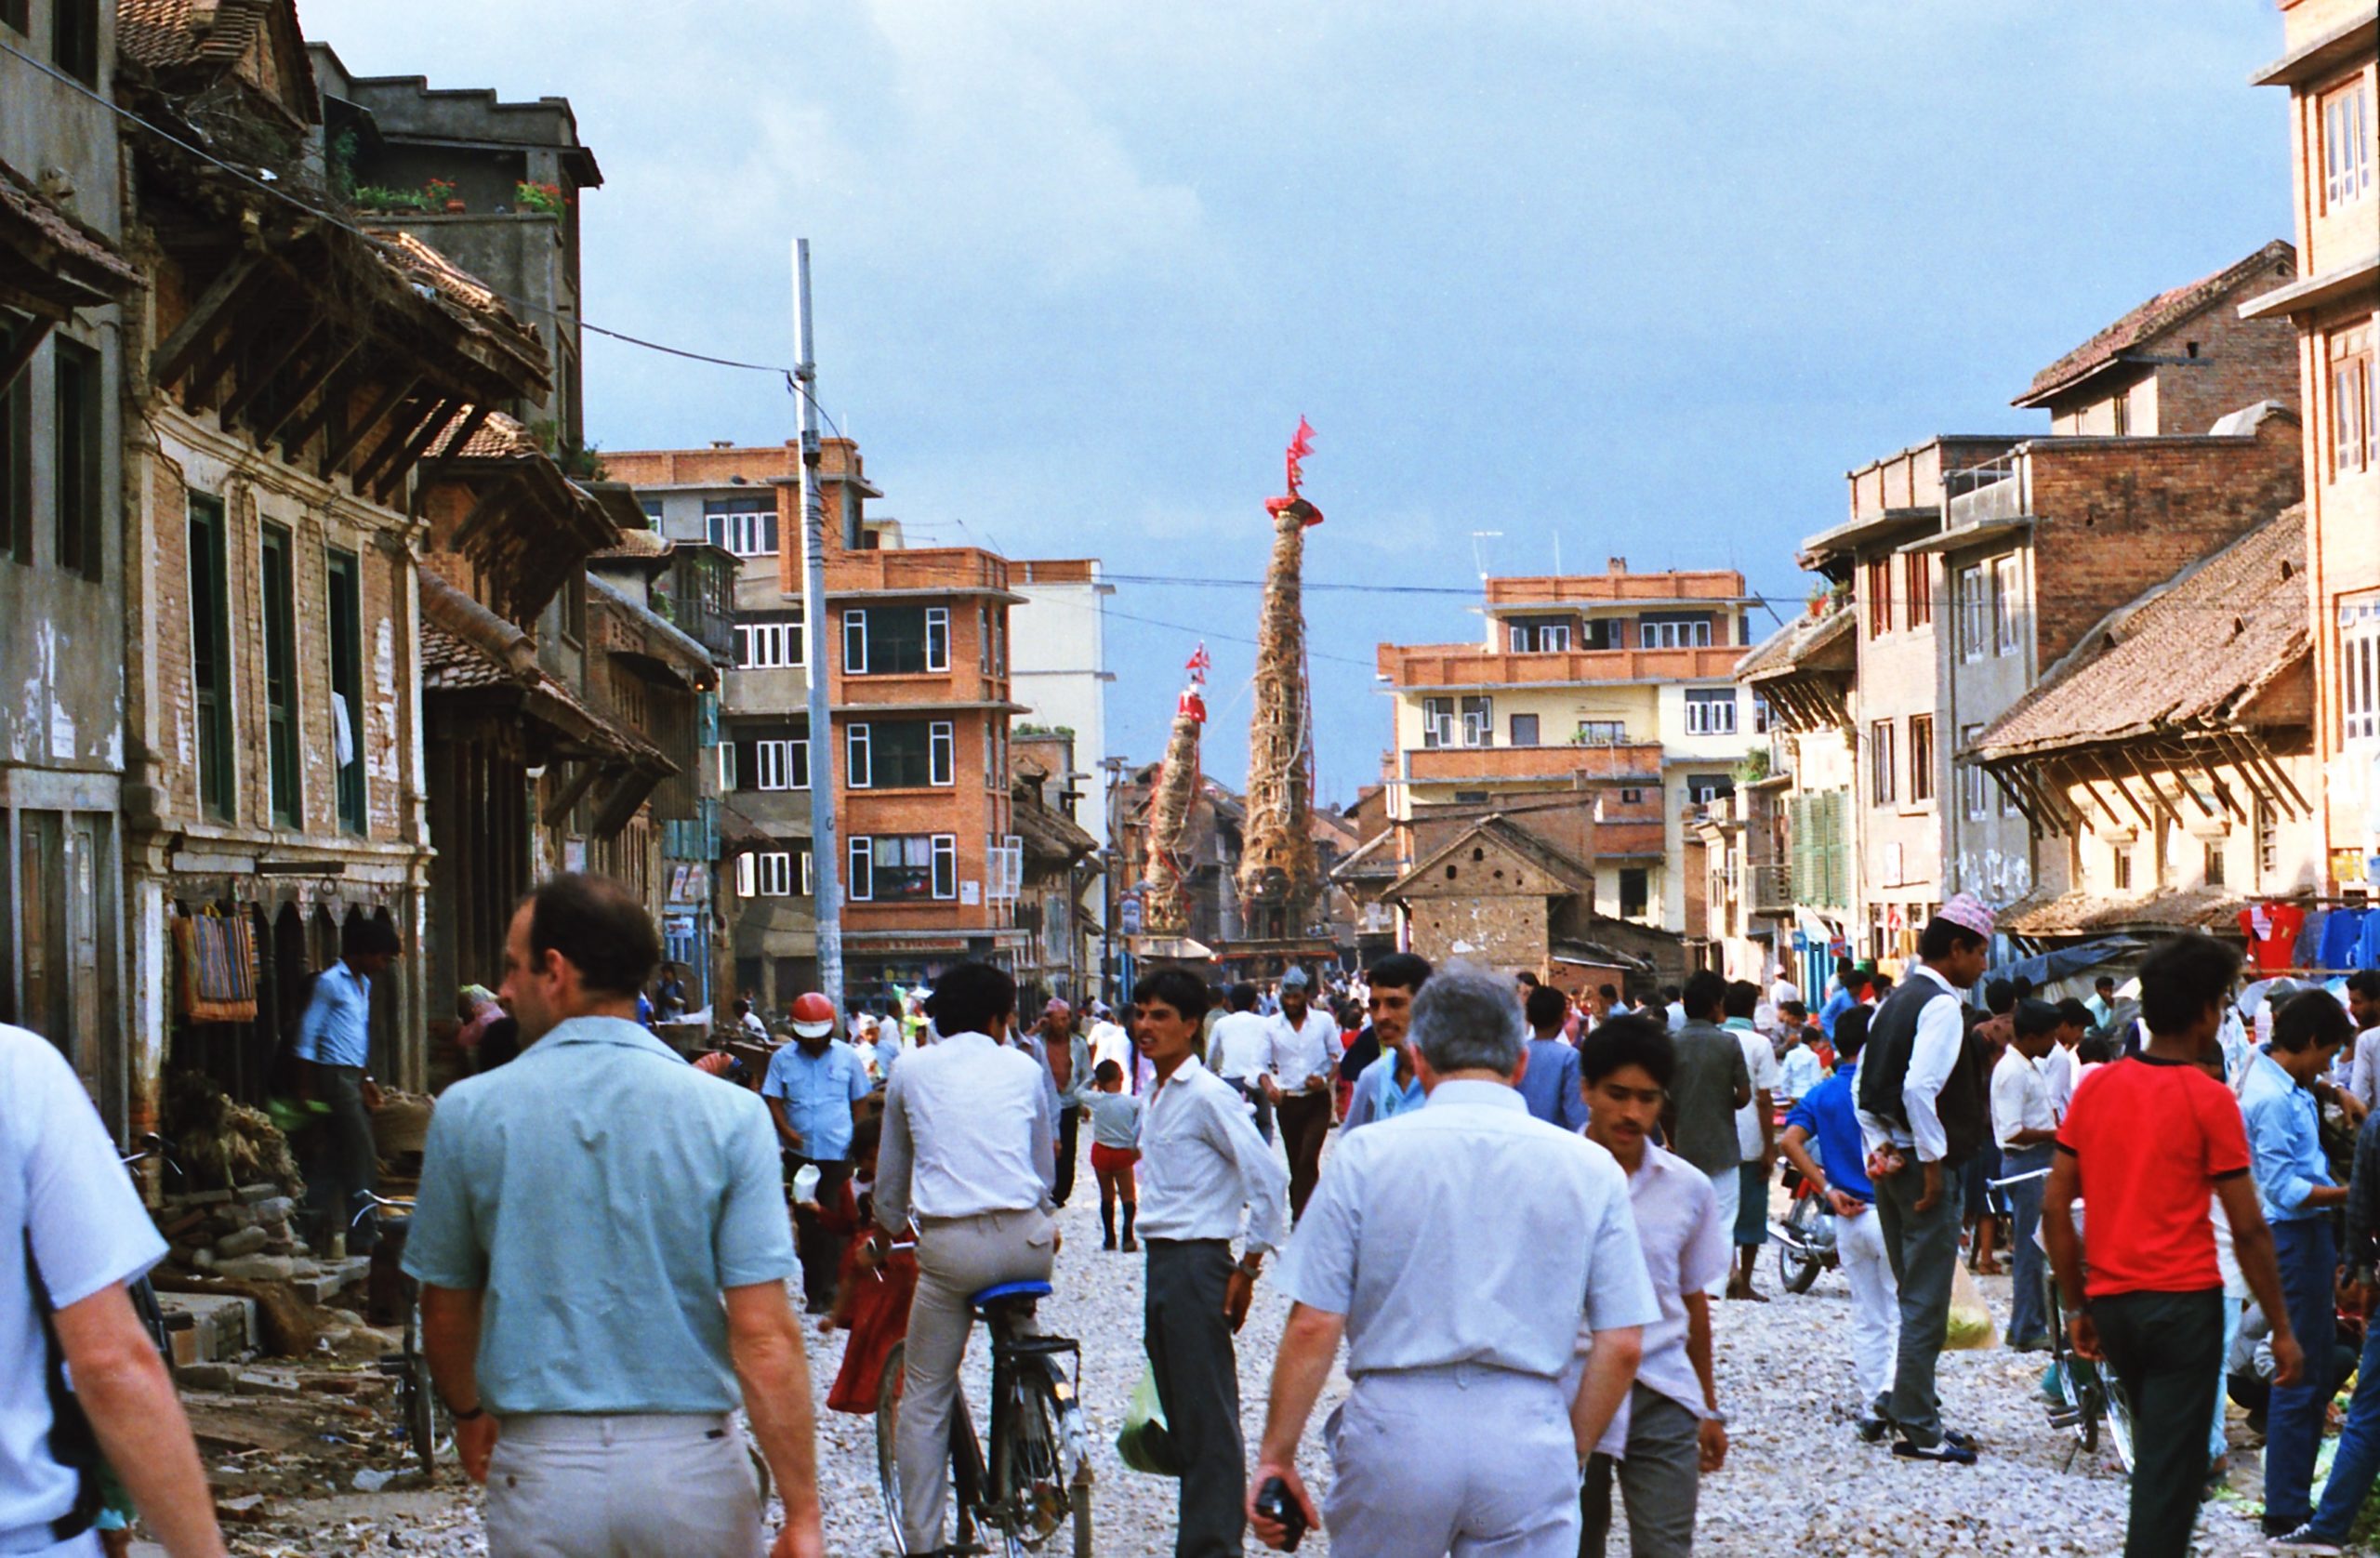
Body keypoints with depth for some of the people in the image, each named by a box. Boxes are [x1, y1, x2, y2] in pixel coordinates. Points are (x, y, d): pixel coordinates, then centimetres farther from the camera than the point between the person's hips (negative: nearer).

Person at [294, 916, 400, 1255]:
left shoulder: (363, 984, 16)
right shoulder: (330, 982, -12)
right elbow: (307, 1036, -12)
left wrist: (367, 1081, 20)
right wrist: (307, 1088, -14)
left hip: (354, 1077, 9)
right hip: (335, 1075, -9)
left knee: (333, 1159, 9)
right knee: (361, 1155, -8)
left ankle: (315, 1231, 13)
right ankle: (363, 1236, -4)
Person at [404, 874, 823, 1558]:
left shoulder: (469, 1112, -3)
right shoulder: (727, 1114, -7)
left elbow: (446, 1314, 8)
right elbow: (764, 1334, -12)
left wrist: (469, 1414, 28)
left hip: (541, 1471, 1)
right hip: (690, 1466, -1)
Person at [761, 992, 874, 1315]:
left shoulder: (847, 1057, 4)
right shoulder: (783, 1058, 4)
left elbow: (859, 1102, 12)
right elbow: (773, 1100, 2)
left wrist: (858, 1142, 8)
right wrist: (786, 1130, -16)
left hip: (838, 1153, -2)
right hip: (800, 1152, 2)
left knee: (834, 1224, -6)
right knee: (807, 1223, 6)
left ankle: (829, 1290, -2)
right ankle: (814, 1291, 13)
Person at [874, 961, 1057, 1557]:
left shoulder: (911, 1070, 12)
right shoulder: (1023, 1068, 13)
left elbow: (890, 1175, 23)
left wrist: (890, 1229, 41)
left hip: (949, 1246, -2)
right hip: (1025, 1240, 2)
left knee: (924, 1399, 6)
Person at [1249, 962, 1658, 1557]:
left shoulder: (1367, 1155, -2)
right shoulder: (1589, 1167, 3)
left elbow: (1313, 1327, -4)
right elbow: (1621, 1345, 2)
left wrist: (1276, 1457, 4)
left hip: (1394, 1434, -1)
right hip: (1528, 1439, 1)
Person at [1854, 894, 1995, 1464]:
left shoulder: (1892, 1003, 15)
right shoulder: (1941, 1006, -14)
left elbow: (1865, 1090, 15)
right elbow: (1920, 1088, -26)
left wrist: (1880, 1148, 11)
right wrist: (1933, 1164, -20)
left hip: (1890, 1161, 9)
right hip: (1922, 1161, -9)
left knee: (1916, 1295, 17)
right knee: (1927, 1302, -4)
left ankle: (1911, 1410, 22)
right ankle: (1918, 1428, -1)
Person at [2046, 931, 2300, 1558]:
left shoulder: (2095, 1087, 4)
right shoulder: (2210, 1100, -10)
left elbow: (2054, 1209, 5)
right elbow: (2247, 1230, -9)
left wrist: (2076, 1307, 13)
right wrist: (2281, 1328, -2)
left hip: (2111, 1302, 5)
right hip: (2183, 1303, -5)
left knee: (2157, 1448, 22)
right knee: (2171, 1467, -3)